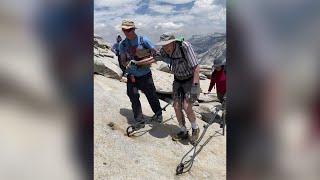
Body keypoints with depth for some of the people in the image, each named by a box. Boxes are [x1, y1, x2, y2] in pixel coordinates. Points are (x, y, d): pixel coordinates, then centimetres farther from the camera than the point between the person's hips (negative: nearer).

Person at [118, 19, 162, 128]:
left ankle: (158, 114, 32)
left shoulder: (144, 40, -9)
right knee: (134, 99, 2)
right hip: (132, 76, 2)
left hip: (145, 75, -2)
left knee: (152, 96, 6)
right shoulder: (123, 44, -1)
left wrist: (149, 62, -21)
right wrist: (128, 63, -18)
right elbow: (123, 61, 5)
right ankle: (139, 121, 17)